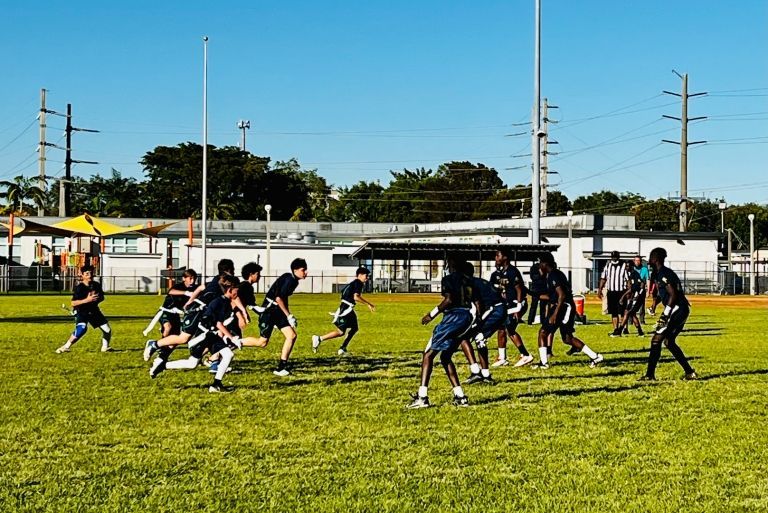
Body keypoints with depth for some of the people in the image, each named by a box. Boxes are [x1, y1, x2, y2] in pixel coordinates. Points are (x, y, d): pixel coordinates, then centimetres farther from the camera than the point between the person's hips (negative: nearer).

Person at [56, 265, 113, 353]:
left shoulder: (96, 285, -3)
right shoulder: (79, 288, -19)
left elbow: (102, 297, 9)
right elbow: (73, 303, -24)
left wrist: (97, 298, -15)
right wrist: (87, 300, -33)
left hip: (94, 311, 6)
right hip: (81, 312, -6)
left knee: (107, 330, 5)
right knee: (81, 329, -31)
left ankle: (105, 347, 29)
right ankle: (66, 347, -19)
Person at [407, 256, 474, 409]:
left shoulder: (448, 279, -2)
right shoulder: (468, 281, 19)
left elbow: (449, 300, -15)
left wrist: (432, 314, -8)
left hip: (454, 316, -8)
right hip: (467, 318, 8)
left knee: (428, 354, -4)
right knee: (445, 357, 20)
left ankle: (422, 397, -15)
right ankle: (460, 397, 14)